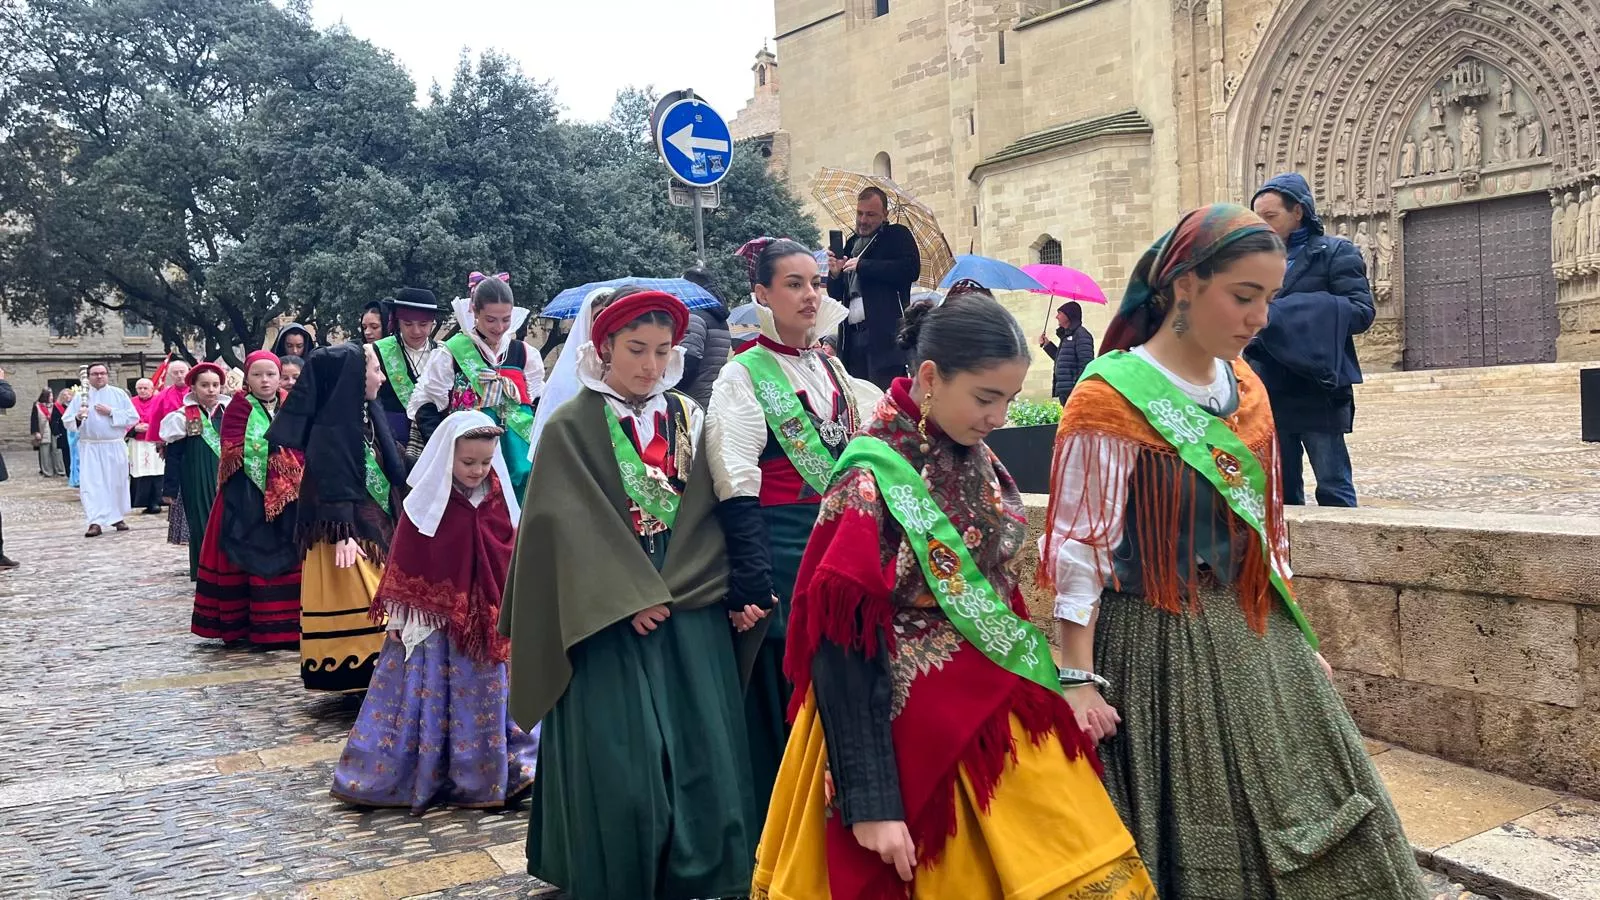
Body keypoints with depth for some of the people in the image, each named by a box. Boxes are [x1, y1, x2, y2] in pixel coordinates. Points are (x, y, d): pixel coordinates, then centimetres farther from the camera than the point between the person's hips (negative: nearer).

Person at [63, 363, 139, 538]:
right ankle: (96, 522, -13)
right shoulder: (80, 396, 5)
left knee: (117, 483, 8)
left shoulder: (119, 394, 5)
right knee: (90, 484, -10)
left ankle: (117, 517, 24)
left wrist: (111, 412, -12)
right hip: (90, 448, -1)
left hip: (115, 447, 1)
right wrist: (78, 417, -19)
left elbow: (133, 417, -2)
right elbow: (66, 421, 2)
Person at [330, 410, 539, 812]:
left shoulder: (499, 502, 1)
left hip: (487, 623, 4)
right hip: (433, 623, -3)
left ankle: (487, 777, 27)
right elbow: (404, 564, -5)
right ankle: (401, 776, 17)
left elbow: (513, 558, 5)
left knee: (488, 700, 12)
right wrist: (404, 618, -6)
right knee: (424, 699, 3)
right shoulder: (426, 504, -8)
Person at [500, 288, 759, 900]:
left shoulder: (690, 418, 9)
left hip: (691, 612, 4)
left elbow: (715, 512, 6)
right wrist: (631, 597, -17)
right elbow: (573, 526, -10)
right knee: (617, 760, -1)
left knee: (700, 752, 4)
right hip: (610, 618, -4)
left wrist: (734, 590, -7)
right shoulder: (571, 427, -3)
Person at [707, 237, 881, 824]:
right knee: (785, 694, 0)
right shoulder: (743, 375, -6)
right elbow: (736, 485, -15)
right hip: (781, 550, -6)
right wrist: (751, 579, -22)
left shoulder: (831, 368, 13)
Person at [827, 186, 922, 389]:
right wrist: (834, 274, 1)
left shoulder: (898, 234, 5)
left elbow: (911, 269, -14)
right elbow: (835, 294, 25)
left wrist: (862, 265, -11)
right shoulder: (851, 243, 22)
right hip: (853, 335, 6)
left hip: (885, 333, -6)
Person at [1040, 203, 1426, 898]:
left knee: (1323, 833, 15)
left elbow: (1267, 527, 14)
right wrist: (1078, 679, -17)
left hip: (1257, 640, 7)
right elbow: (1080, 546, -16)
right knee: (1185, 840, 8)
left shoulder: (1247, 390, 6)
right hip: (1159, 649, -7)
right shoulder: (1112, 397, -15)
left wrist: (1299, 642, 17)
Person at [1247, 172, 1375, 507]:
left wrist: (1282, 312, -18)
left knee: (1334, 489, -1)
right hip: (1270, 396, 5)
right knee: (1281, 492, 11)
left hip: (1319, 393, -5)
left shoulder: (1336, 252, -1)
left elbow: (1362, 311, -11)